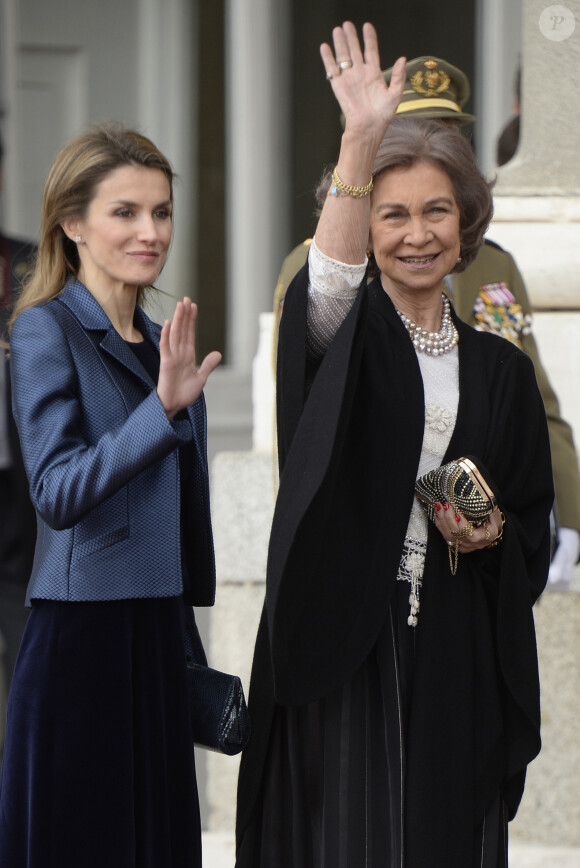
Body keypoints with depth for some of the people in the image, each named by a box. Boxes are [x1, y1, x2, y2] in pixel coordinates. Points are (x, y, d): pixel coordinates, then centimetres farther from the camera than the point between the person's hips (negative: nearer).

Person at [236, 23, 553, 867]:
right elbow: (330, 282, -24)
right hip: (343, 642, -3)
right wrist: (362, 141, -37)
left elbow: (537, 528, 18)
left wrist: (493, 534, -6)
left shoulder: (500, 369, 12)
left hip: (454, 662, 3)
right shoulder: (347, 332, 2)